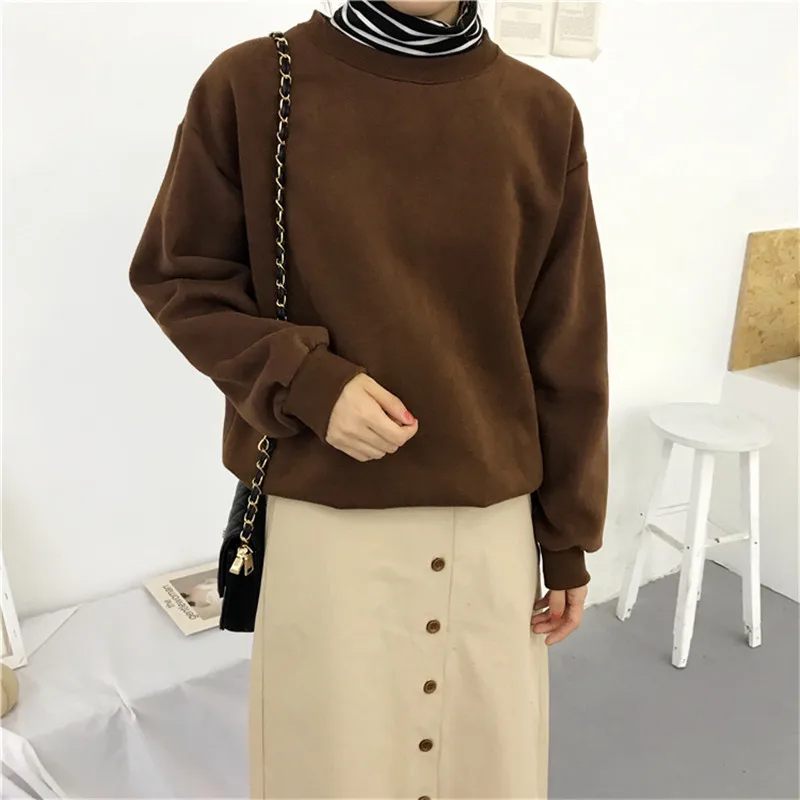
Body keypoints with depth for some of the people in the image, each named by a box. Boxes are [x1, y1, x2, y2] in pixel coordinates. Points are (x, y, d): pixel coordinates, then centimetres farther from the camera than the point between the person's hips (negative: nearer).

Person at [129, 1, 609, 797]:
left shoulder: (541, 113, -2)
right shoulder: (252, 84, -7)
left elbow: (568, 355, 1)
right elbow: (176, 276, 1)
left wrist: (569, 536, 6)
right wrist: (306, 380, -16)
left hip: (492, 521, 2)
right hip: (325, 516, -1)